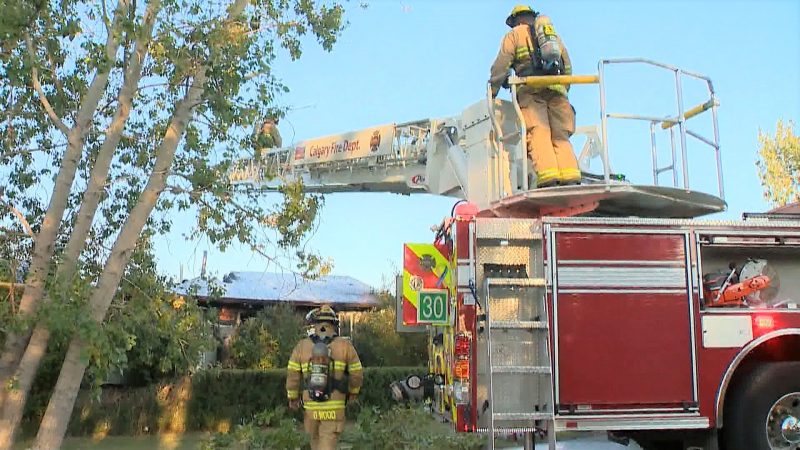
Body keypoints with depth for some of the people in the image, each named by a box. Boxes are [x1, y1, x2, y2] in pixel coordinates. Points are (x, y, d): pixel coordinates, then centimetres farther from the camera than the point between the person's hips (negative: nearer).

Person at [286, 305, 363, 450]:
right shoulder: (345, 345, -8)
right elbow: (357, 373, -1)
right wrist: (354, 392, 18)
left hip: (311, 406, 2)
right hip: (334, 408, -2)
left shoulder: (302, 346, -5)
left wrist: (292, 398, 13)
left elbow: (292, 375, -3)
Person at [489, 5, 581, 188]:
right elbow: (568, 68, 28)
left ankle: (548, 181, -35)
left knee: (539, 134, -16)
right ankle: (571, 180, -21)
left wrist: (492, 92, 15)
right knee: (560, 137, -1)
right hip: (557, 90, 4)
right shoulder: (554, 35, 33)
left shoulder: (514, 34, 18)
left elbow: (500, 66, 8)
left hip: (531, 89, -4)